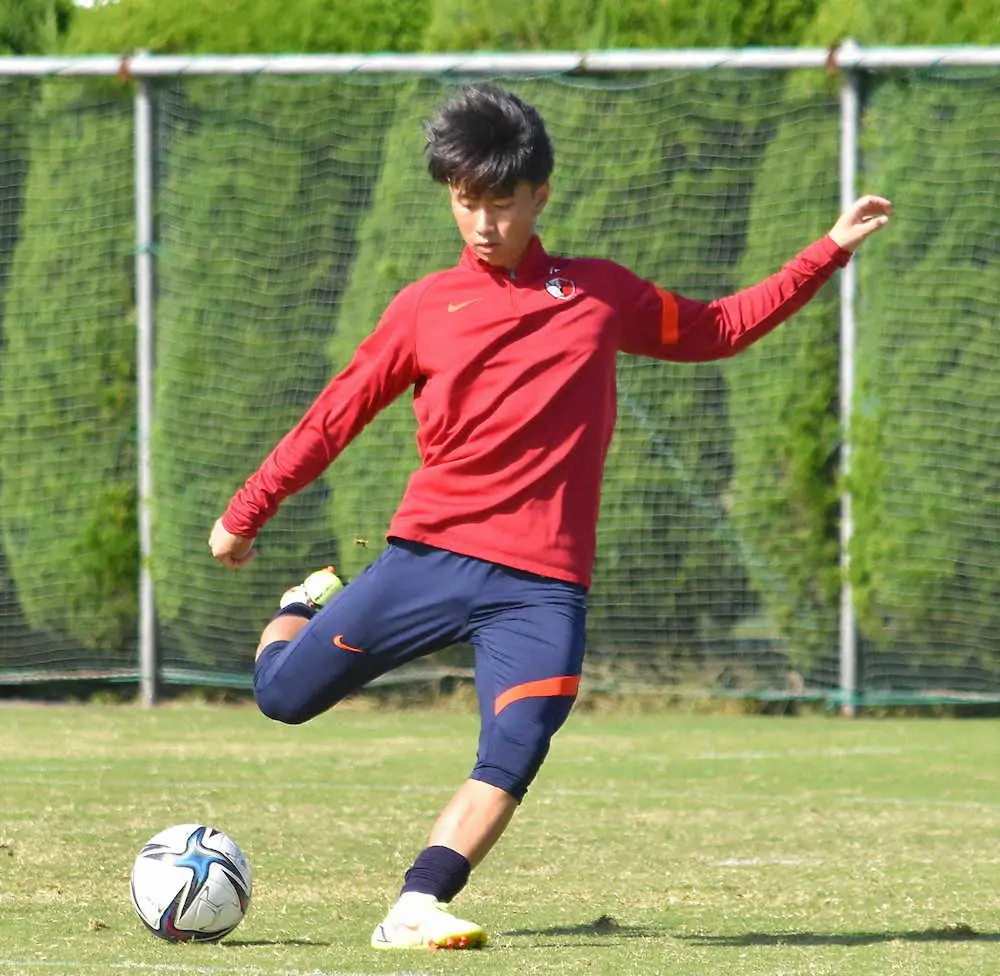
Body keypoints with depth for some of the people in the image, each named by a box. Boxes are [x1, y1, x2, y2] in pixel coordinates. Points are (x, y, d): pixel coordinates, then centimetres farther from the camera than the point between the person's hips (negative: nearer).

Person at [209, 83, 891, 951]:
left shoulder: (601, 294, 12)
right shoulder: (425, 308, 8)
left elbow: (718, 328, 25)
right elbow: (335, 417, 14)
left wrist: (833, 250, 22)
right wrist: (246, 513, 16)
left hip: (543, 583, 0)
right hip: (430, 554, 0)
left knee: (514, 757, -19)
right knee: (283, 692, -1)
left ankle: (416, 908, -20)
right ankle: (309, 606, 32)